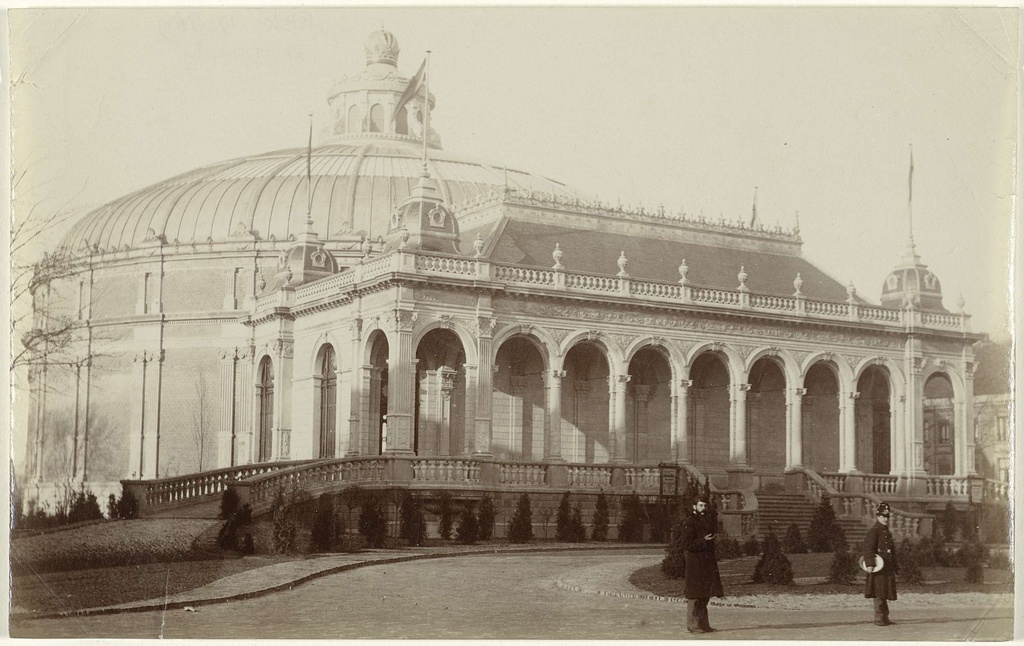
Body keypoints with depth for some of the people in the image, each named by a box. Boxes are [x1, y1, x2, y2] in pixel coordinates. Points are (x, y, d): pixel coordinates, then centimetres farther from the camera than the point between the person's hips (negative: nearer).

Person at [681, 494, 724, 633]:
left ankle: (703, 624, 18)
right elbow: (687, 544, -15)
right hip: (695, 563, -8)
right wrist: (703, 541, -24)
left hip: (708, 562, 8)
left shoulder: (709, 520, 15)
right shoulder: (689, 523, -10)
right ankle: (693, 624, 0)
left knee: (705, 595, 11)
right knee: (694, 595, -5)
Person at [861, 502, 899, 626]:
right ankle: (879, 619, -4)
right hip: (879, 567, -9)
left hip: (888, 568, 9)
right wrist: (869, 564, -27)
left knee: (885, 594, 12)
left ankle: (884, 618, 18)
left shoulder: (887, 532, 19)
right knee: (879, 593, -7)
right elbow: (868, 548, -18)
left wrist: (896, 567, 24)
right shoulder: (874, 531, -9)